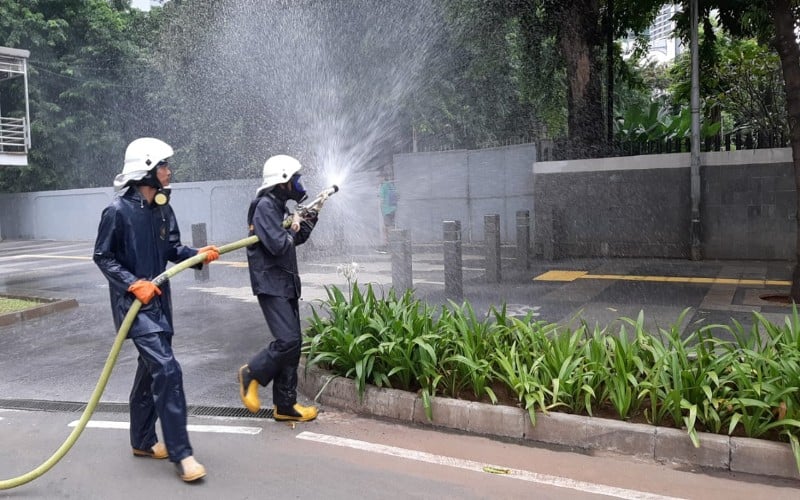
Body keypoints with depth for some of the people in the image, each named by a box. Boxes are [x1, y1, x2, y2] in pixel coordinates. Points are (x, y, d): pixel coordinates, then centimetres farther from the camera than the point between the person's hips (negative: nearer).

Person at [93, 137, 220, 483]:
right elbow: (102, 257, -10)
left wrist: (198, 254, -5)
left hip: (159, 299, 8)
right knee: (167, 369, -15)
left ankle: (142, 441, 32)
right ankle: (180, 454, -7)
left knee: (151, 369, 16)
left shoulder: (162, 209, 5)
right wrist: (133, 284, -19)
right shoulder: (119, 210, -15)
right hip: (133, 302, -8)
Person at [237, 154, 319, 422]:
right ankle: (251, 374, 8)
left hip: (286, 284, 9)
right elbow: (279, 244, -23)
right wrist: (293, 228, -5)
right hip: (271, 285, -9)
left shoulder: (279, 206, 14)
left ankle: (285, 405, 15)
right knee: (287, 340, -17)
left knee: (293, 342, 8)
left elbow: (296, 239, 23)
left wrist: (309, 219, 10)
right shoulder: (265, 206, -14)